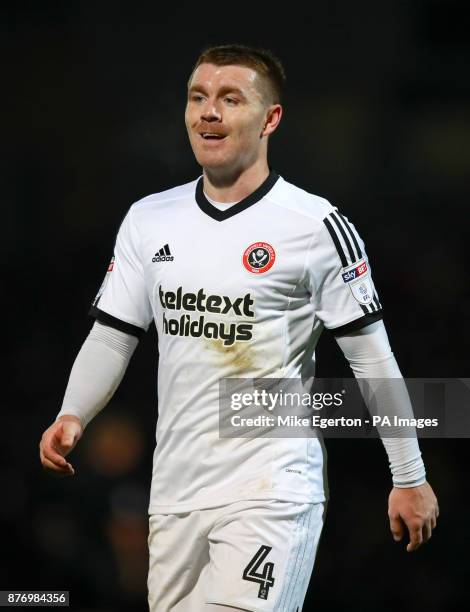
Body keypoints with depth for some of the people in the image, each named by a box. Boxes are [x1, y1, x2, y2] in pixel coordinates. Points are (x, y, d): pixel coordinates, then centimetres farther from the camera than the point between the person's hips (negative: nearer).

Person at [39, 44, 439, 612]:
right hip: (174, 489, 5)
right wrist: (72, 416, -6)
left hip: (271, 492, -5)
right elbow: (112, 335, 13)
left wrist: (410, 477, 0)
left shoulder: (317, 226, -5)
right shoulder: (148, 220, 9)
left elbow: (372, 356, -2)